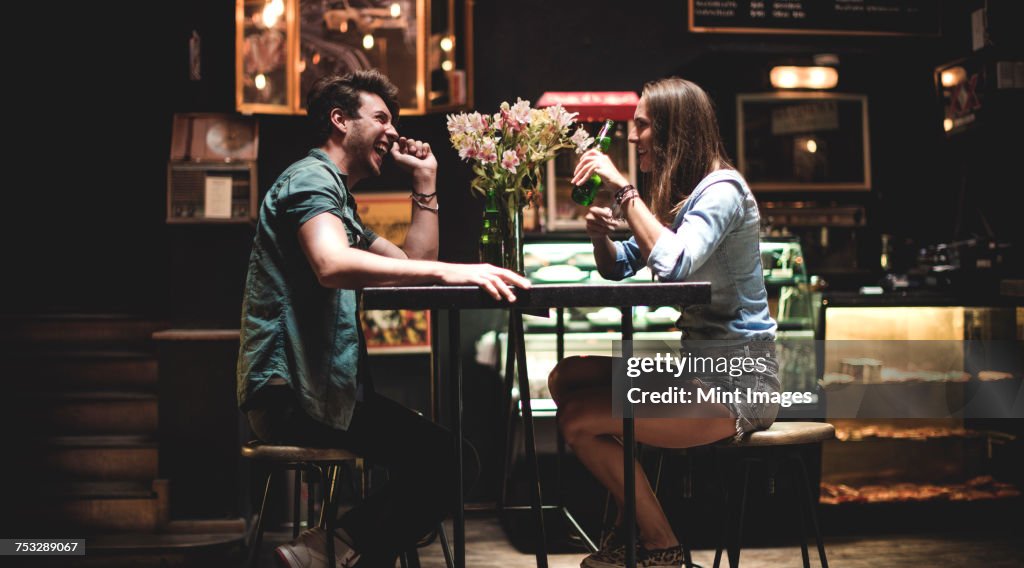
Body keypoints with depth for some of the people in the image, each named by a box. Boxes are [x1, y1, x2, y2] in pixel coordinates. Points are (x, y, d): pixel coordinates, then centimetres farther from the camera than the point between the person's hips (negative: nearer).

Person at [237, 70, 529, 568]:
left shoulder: (338, 197, 25)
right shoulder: (312, 178, -7)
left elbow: (414, 264, 20)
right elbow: (332, 265, -29)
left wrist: (425, 181, 15)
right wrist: (448, 271, -36)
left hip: (321, 383, 10)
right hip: (292, 391, -10)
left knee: (451, 453, 6)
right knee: (445, 459, -19)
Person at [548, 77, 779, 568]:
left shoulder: (721, 190, -16)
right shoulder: (676, 191, 14)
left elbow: (673, 264, -34)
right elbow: (619, 267, 18)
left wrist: (623, 189, -26)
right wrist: (600, 235, -4)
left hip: (735, 381, -10)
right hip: (695, 362, 10)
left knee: (578, 420, -16)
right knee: (565, 379, 7)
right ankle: (628, 527, 15)